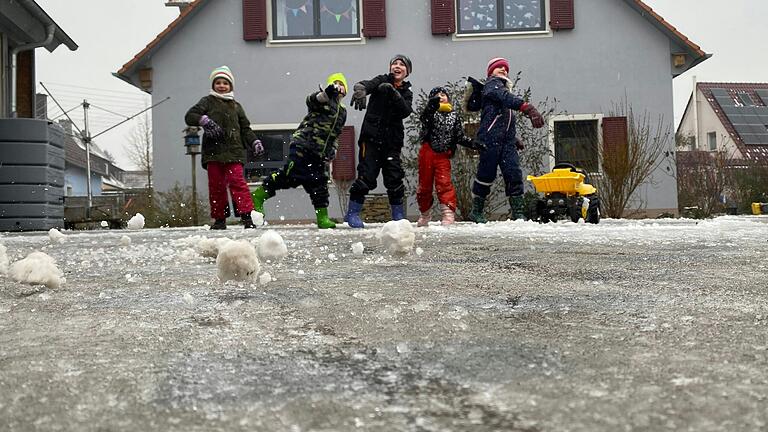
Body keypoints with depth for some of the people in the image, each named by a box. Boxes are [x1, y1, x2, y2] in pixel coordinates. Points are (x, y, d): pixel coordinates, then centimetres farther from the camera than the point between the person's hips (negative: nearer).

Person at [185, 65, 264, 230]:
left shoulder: (236, 106, 19)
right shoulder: (208, 101, 12)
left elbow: (245, 129, 20)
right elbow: (189, 116, 2)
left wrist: (254, 142, 3)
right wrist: (204, 120, -17)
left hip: (233, 151, 1)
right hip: (213, 151, -1)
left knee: (237, 181, -13)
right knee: (216, 185, 1)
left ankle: (246, 216, -16)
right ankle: (219, 219, 10)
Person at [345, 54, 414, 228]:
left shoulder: (406, 93, 14)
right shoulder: (382, 81, 7)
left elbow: (406, 111, -6)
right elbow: (365, 84, -14)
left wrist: (393, 93, -21)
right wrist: (360, 90, -39)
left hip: (392, 142, 3)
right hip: (371, 137, -3)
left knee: (395, 178, -1)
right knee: (366, 176, -10)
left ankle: (399, 216, 12)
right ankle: (352, 213, 0)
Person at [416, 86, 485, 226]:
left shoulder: (454, 116, 12)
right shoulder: (431, 112, 3)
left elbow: (460, 137, 15)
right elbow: (424, 118, -22)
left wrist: (473, 144, 0)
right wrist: (432, 105, -41)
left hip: (443, 156, 0)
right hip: (427, 153, 0)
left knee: (444, 183, -13)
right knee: (424, 184, 7)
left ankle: (449, 215, -14)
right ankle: (424, 216, 23)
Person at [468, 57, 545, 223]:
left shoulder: (504, 87, 31)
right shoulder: (492, 84, 3)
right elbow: (505, 97, -21)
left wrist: (514, 139, 25)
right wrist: (527, 108, -36)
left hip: (506, 141, 8)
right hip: (490, 138, -8)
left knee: (514, 174, -5)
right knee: (486, 174, -5)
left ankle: (518, 212, -6)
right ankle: (476, 211, 7)